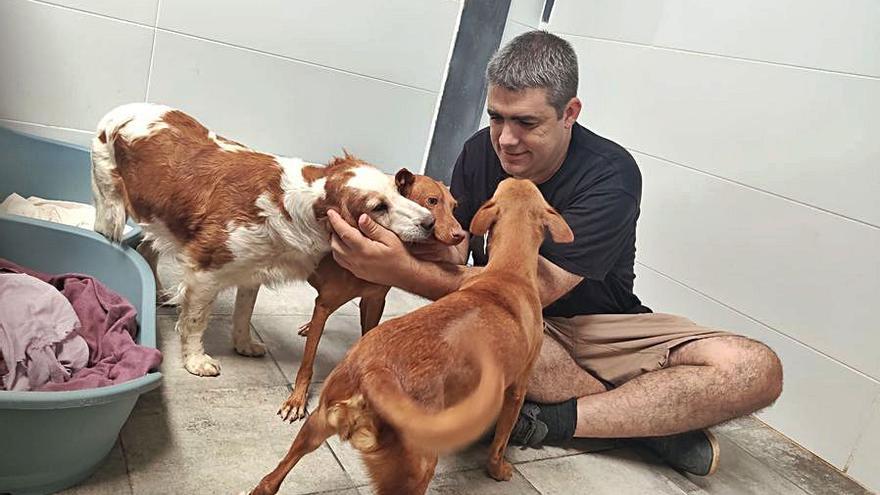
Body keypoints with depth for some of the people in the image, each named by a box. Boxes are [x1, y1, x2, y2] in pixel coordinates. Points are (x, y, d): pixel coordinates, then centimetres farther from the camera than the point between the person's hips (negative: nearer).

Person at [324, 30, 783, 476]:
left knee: (756, 369, -23)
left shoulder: (611, 176, -23)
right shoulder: (480, 152, -7)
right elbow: (457, 250, -8)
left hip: (598, 325, -2)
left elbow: (536, 289, -31)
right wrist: (442, 251, -34)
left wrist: (404, 270, -41)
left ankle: (555, 419, -25)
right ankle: (659, 417, -18)